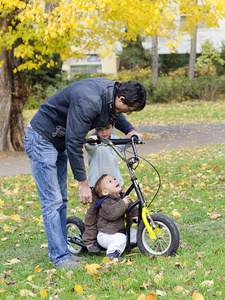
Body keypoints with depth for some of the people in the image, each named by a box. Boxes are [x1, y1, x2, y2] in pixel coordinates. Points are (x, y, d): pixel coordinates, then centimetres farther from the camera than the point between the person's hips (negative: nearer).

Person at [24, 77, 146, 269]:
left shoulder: (110, 89, -6)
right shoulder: (88, 102, -34)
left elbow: (113, 114, 20)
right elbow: (73, 143, -30)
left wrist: (129, 129, 2)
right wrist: (83, 183, -25)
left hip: (58, 142, 10)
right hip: (41, 140, -10)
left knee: (61, 200, 11)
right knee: (52, 201, -10)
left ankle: (61, 252, 17)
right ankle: (61, 259, -8)